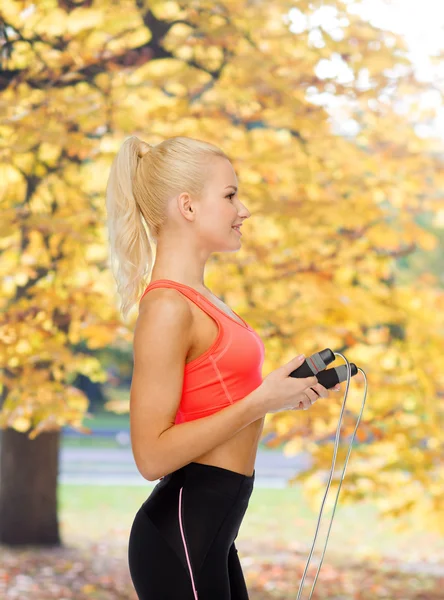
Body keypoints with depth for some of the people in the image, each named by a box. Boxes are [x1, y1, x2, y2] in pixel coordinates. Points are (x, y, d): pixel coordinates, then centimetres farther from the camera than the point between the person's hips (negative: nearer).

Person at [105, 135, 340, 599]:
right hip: (180, 532, -10)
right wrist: (263, 400, -17)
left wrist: (281, 390, 7)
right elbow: (152, 454, -20)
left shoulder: (198, 299, 12)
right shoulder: (167, 308, -16)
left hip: (211, 532, 10)